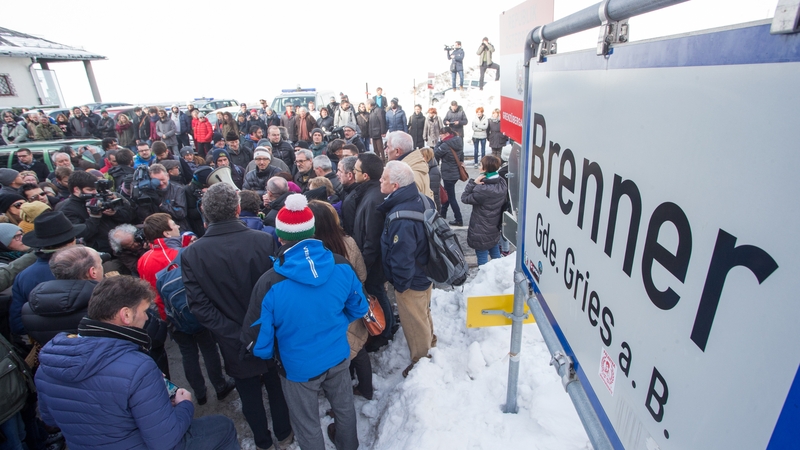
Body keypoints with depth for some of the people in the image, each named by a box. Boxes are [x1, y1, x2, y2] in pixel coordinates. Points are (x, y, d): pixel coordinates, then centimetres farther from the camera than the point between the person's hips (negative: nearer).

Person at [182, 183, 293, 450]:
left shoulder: (191, 254, -17)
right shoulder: (264, 241, -22)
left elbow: (199, 305, -18)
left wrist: (234, 333, -14)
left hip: (234, 344, 1)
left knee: (249, 393, 24)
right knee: (276, 385, 25)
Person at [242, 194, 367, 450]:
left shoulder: (270, 283, -28)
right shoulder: (341, 266, -18)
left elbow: (258, 338, -17)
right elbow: (358, 308, -3)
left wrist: (268, 356, 6)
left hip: (299, 367, -3)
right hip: (338, 356, 4)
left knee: (307, 426, 22)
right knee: (344, 407, 30)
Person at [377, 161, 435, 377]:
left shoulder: (401, 219, -37)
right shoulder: (422, 199, -8)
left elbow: (401, 260, -31)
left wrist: (400, 284, -13)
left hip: (411, 283, -9)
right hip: (424, 274, 9)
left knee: (415, 324, 16)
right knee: (424, 315, 32)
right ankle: (430, 346, 56)